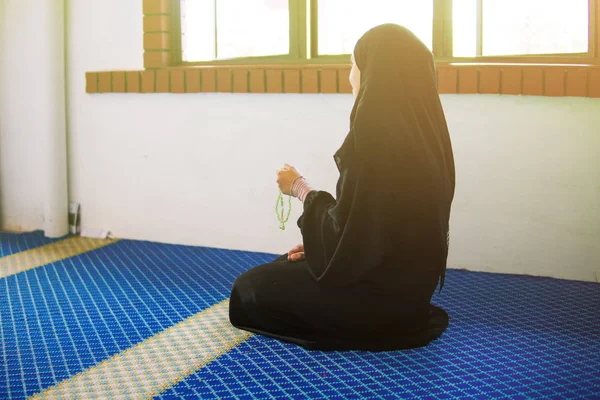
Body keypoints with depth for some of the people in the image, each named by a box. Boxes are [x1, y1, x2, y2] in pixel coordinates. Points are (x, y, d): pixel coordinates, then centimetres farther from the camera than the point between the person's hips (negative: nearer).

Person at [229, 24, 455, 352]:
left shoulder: (375, 135, -24)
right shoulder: (423, 130, 3)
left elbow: (347, 230, -20)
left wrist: (300, 189, -4)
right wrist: (318, 246, 12)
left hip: (379, 291, -9)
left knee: (248, 289, 8)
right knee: (284, 267, 26)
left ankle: (372, 325, 4)